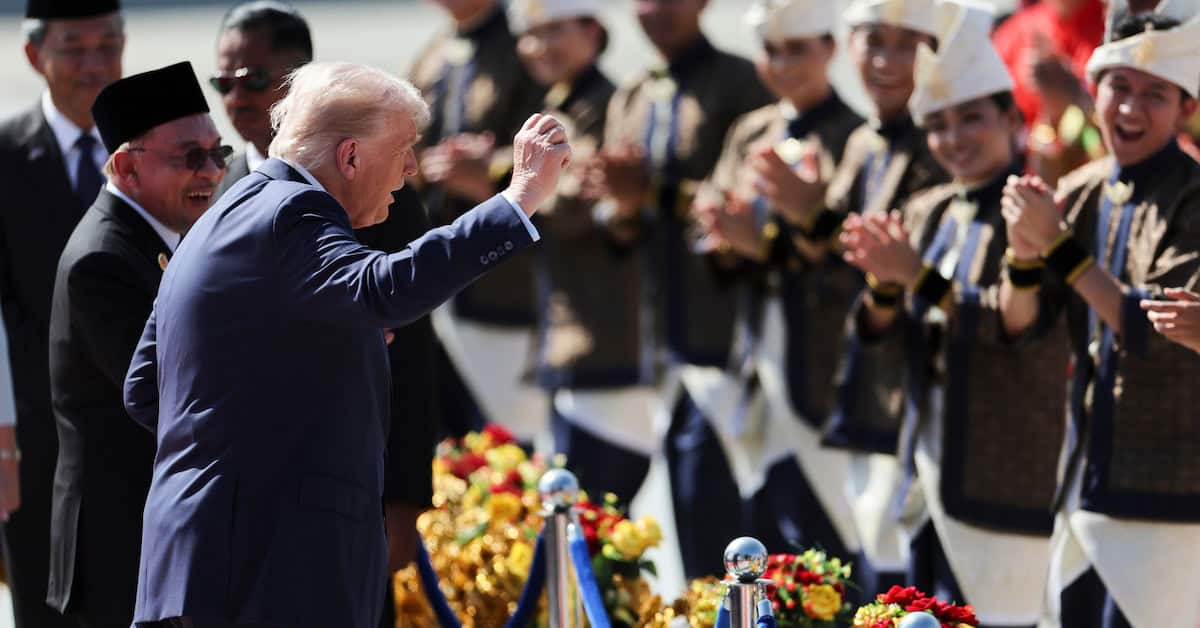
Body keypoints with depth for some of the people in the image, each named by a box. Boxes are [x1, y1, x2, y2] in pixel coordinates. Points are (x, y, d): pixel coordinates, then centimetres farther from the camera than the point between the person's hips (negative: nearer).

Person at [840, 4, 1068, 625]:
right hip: (933, 460, 7)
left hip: (1009, 474, -7)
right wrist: (884, 288, -10)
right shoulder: (926, 213, 13)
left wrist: (920, 276, -21)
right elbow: (888, 340, 12)